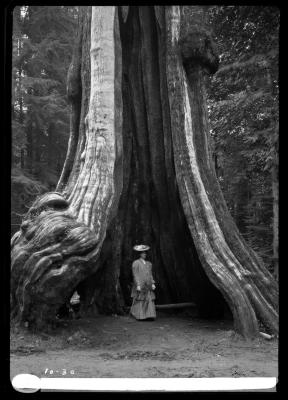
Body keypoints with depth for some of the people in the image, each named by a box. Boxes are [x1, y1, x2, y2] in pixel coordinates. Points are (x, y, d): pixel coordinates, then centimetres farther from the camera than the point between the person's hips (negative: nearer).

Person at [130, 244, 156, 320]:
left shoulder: (148, 264, 14)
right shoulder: (136, 263, -4)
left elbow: (150, 274, 16)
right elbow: (135, 275, -9)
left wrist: (153, 283, 6)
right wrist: (138, 285, -15)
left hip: (148, 286, 5)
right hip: (140, 285, -5)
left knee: (150, 300, -3)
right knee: (139, 301, 1)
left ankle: (149, 315, -3)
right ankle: (138, 315, 15)